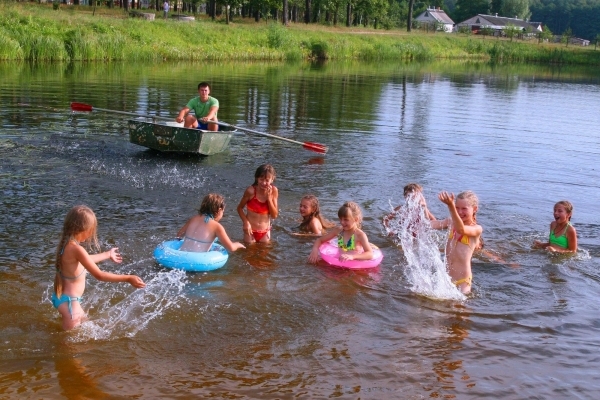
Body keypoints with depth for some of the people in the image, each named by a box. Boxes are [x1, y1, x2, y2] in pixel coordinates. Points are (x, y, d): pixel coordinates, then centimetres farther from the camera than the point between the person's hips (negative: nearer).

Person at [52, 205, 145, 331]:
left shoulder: (66, 243, 0)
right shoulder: (76, 249, -30)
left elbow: (85, 261, 20)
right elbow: (99, 275, -29)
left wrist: (107, 255, 32)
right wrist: (128, 278, -26)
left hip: (64, 296, 10)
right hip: (69, 300, -10)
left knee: (83, 321, 32)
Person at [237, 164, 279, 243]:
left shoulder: (273, 191, -10)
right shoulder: (251, 191, -18)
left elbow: (274, 215, -8)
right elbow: (240, 208, -6)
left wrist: (269, 198, -18)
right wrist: (246, 222, -21)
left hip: (265, 231, 3)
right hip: (251, 230, -3)